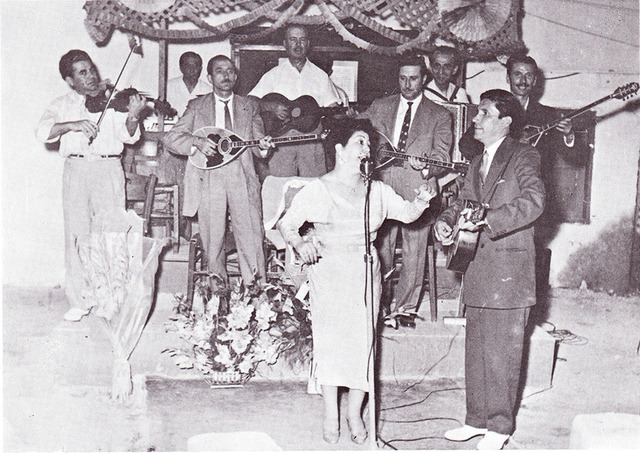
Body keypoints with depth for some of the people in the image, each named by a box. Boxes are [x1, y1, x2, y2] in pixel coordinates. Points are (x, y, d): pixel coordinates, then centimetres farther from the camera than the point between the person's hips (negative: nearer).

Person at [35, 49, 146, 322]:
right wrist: (72, 124, -20)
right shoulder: (62, 105, 14)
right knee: (77, 236, 0)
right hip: (76, 170, 1)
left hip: (109, 170, -1)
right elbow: (43, 132, -4)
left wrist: (132, 116, -24)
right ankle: (79, 301, 8)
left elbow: (128, 137, -4)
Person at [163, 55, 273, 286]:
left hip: (242, 178, 1)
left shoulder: (249, 106, 16)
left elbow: (257, 142, 13)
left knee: (252, 239, -6)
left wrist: (263, 145, -12)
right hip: (209, 179, 0)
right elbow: (170, 138, 5)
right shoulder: (197, 106, 12)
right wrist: (197, 142, -13)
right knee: (213, 242, 1)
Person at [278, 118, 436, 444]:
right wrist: (299, 243, -20)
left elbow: (407, 214, 8)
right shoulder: (317, 189, 1)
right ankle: (330, 416, 12)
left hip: (365, 273, 3)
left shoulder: (377, 191, 12)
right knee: (329, 340, -3)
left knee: (363, 339, 0)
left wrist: (421, 201, -13)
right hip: (327, 271, -3)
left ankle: (355, 414, 16)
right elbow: (285, 224, 0)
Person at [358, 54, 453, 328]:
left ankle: (404, 308, 15)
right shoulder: (379, 108, 16)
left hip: (417, 191, -1)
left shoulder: (440, 116, 10)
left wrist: (425, 165, -20)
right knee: (380, 250, 3)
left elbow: (442, 155, 1)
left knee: (414, 252, 1)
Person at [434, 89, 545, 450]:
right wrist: (446, 221, 0)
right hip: (479, 269, 8)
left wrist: (487, 219, -28)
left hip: (510, 270, -8)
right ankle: (478, 419, 27)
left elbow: (534, 201, -22)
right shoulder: (478, 163, 19)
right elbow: (464, 202, 22)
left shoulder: (524, 157, -6)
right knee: (476, 350, 14)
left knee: (502, 353, -1)